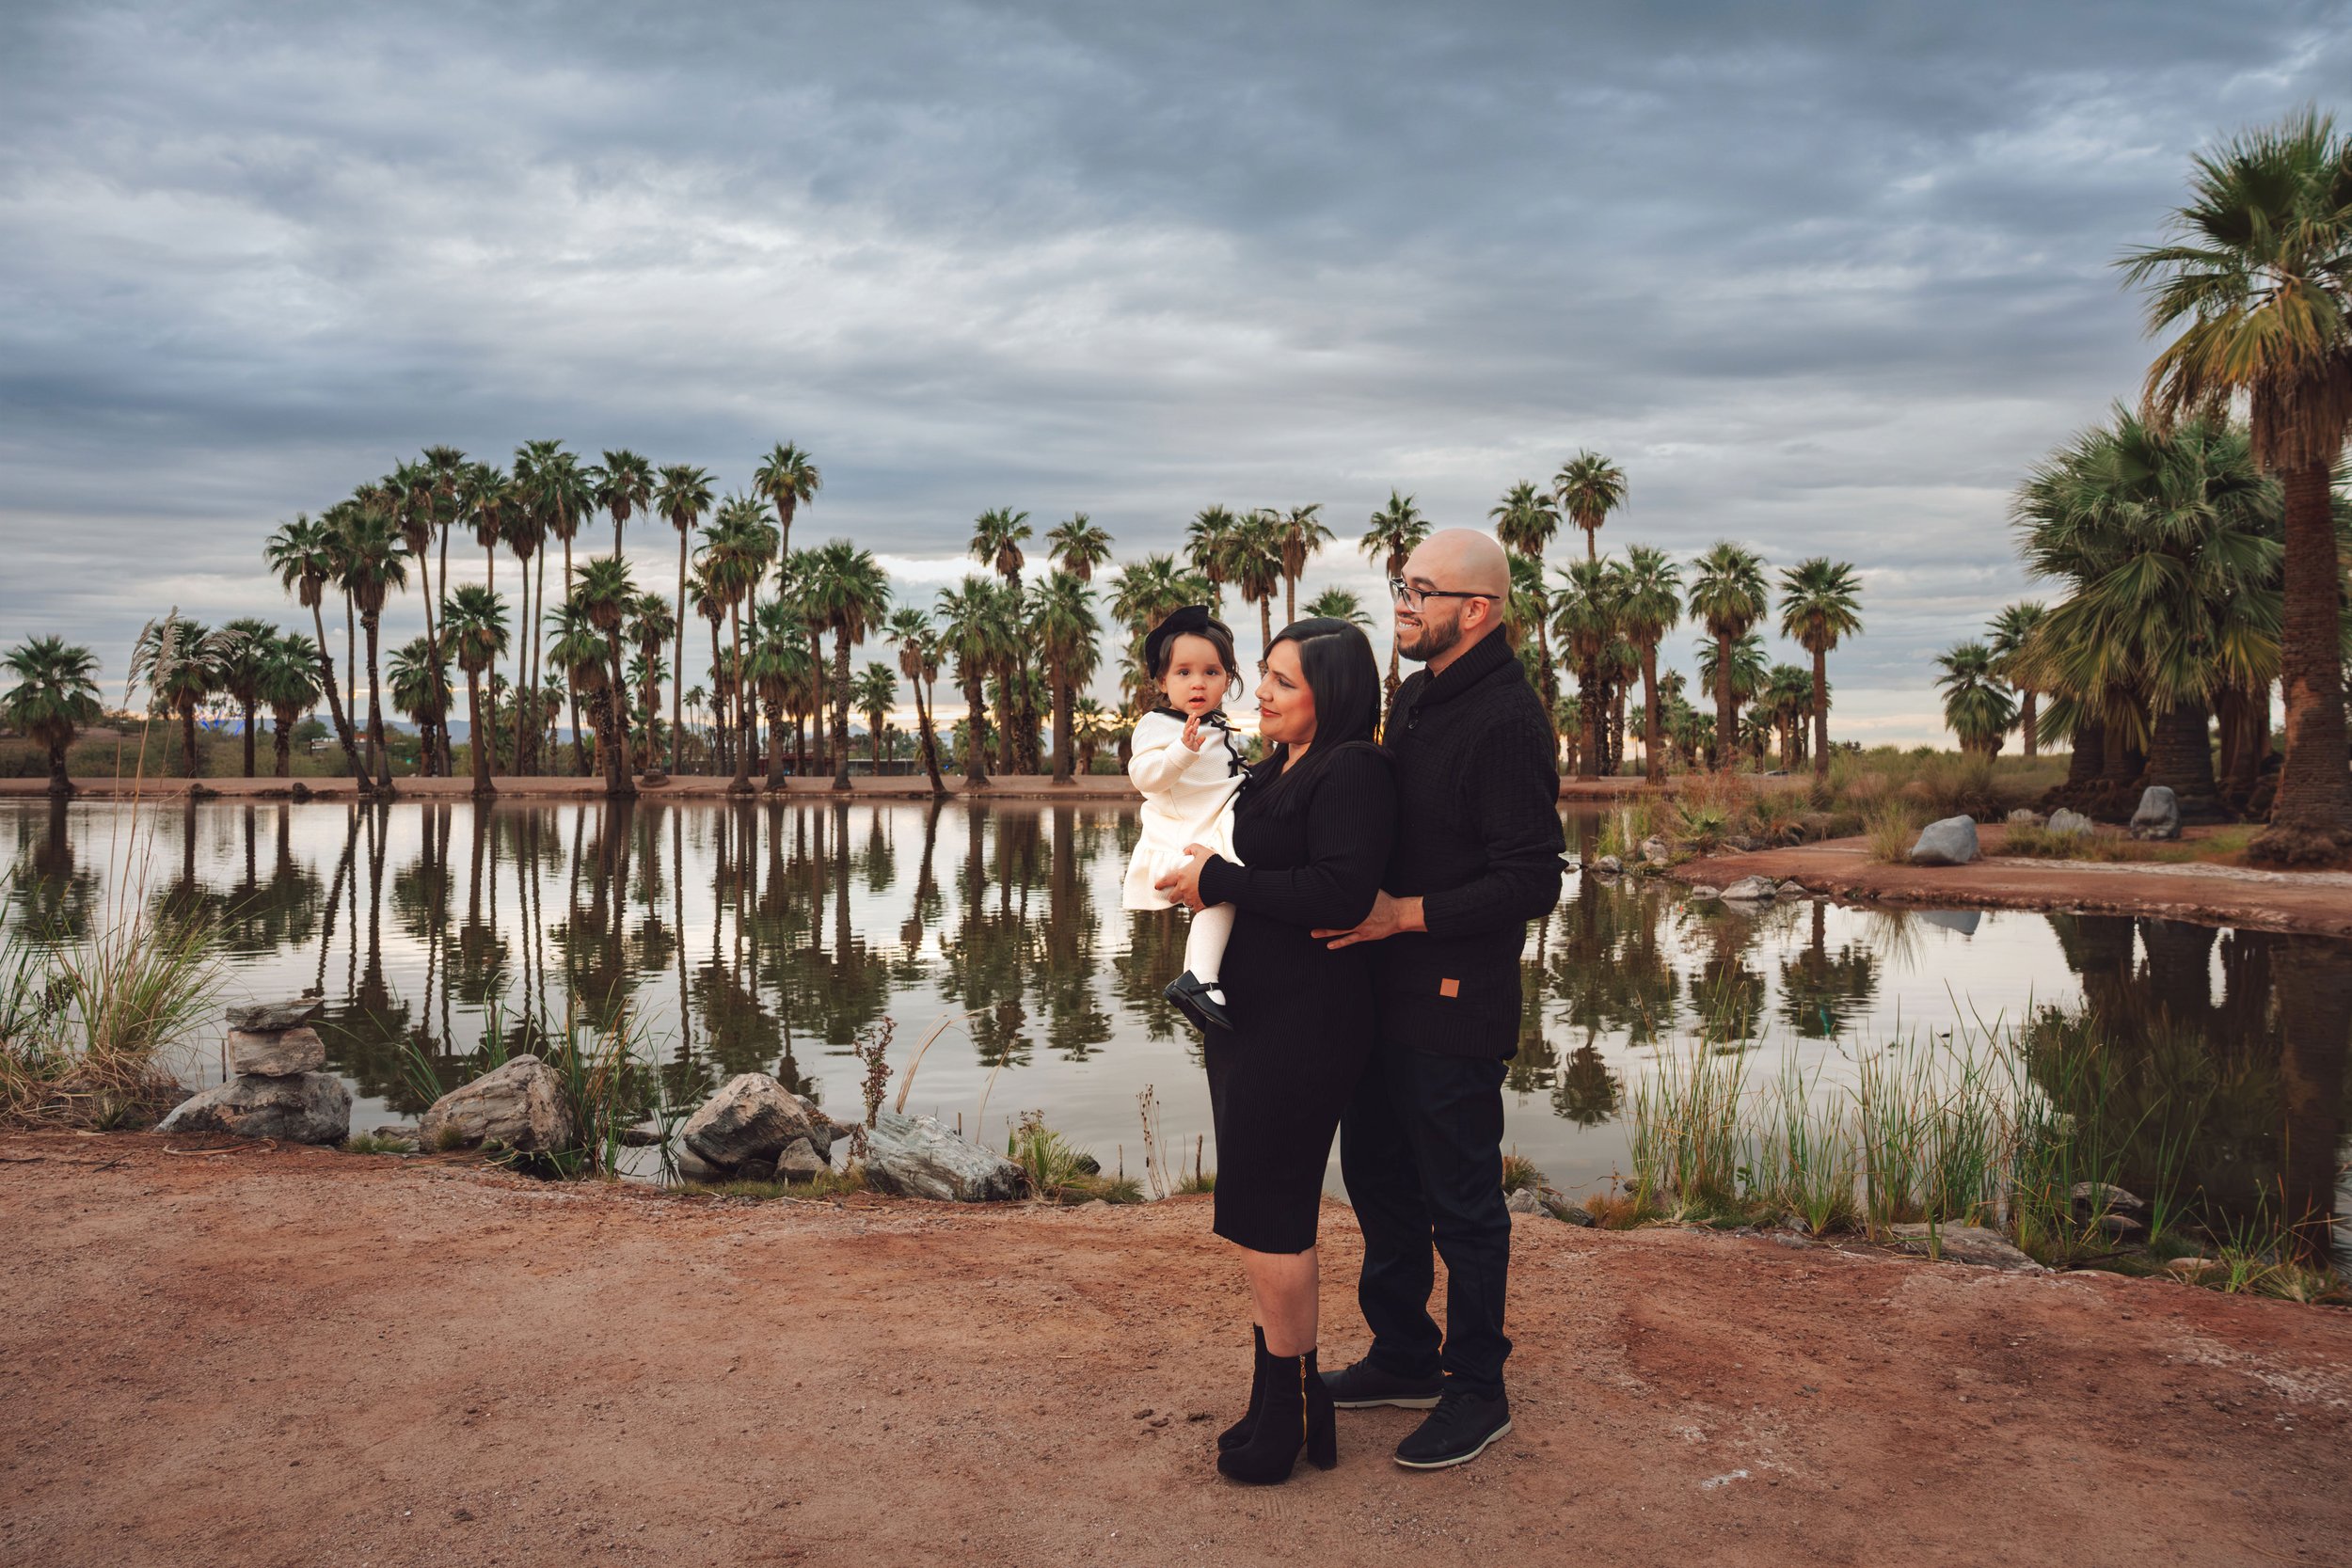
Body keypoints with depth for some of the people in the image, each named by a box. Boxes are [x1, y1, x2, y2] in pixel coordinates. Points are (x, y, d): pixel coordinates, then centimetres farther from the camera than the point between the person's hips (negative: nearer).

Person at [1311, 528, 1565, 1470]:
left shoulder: (1505, 721, -17)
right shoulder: (1415, 699, 12)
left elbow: (1530, 883, -22)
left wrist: (1406, 913, -22)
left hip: (1456, 1005, -9)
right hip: (1389, 993, 9)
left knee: (1461, 1200, 4)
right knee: (1378, 1177, 18)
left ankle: (1477, 1391, 20)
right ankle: (1404, 1358, 35)